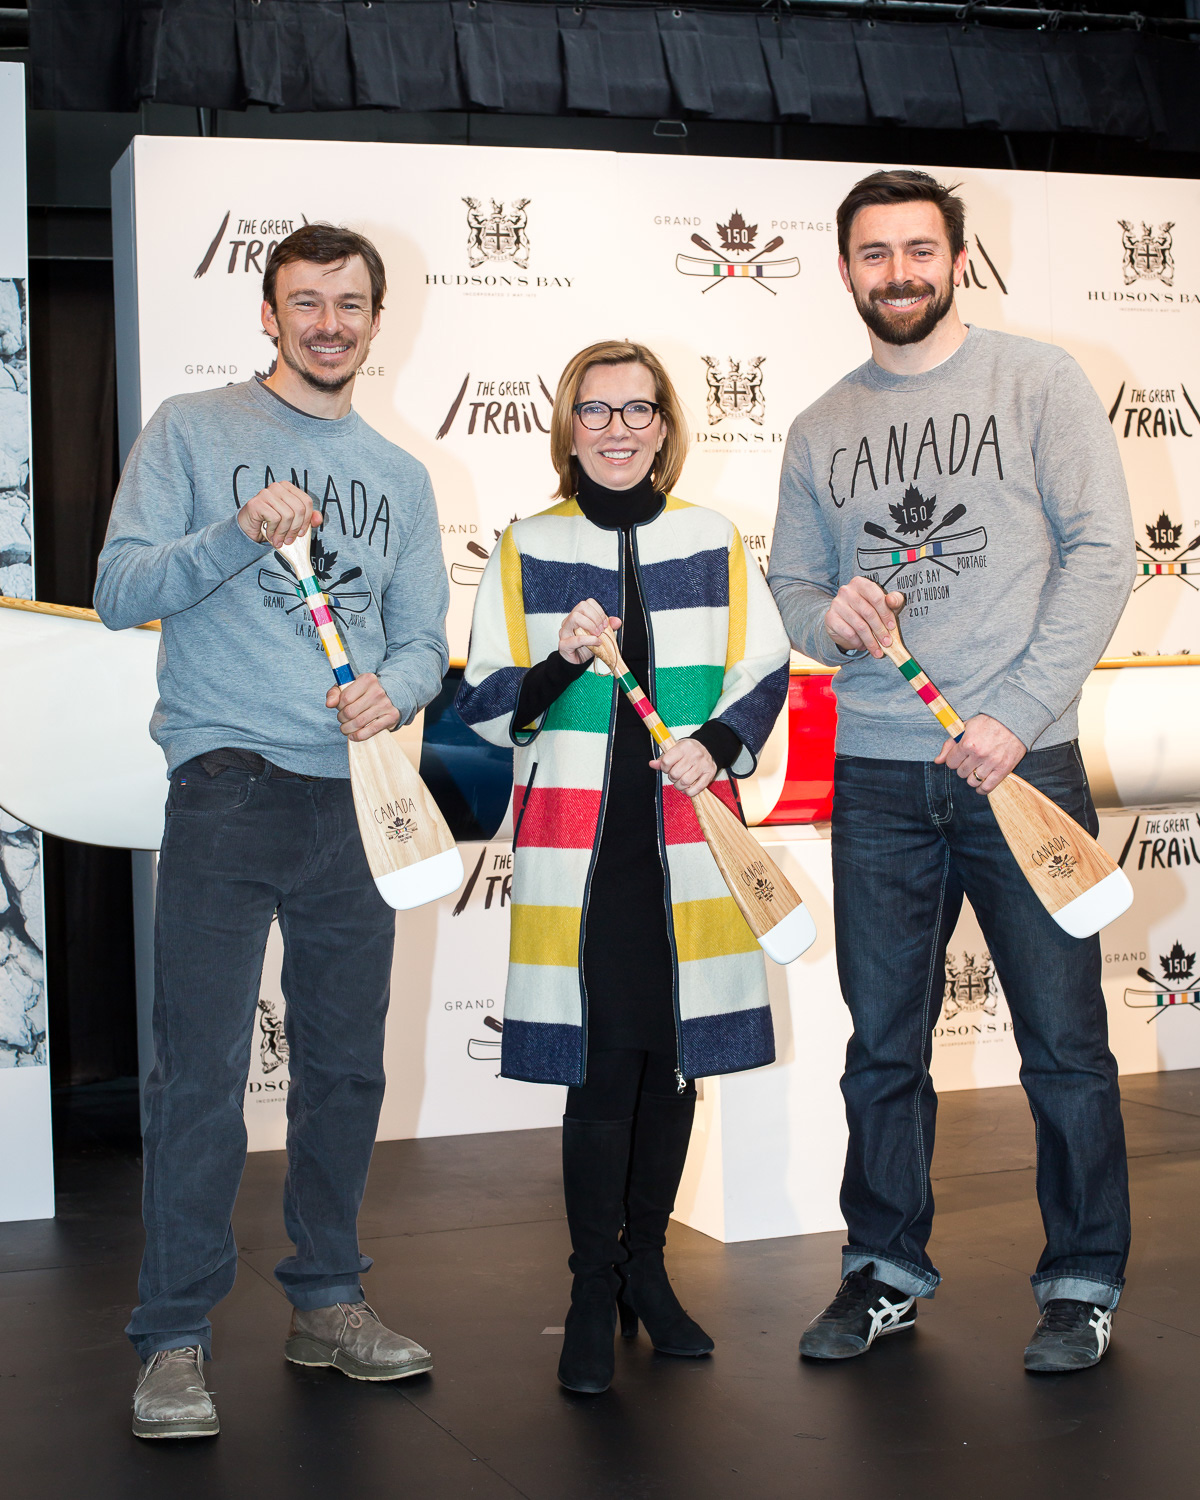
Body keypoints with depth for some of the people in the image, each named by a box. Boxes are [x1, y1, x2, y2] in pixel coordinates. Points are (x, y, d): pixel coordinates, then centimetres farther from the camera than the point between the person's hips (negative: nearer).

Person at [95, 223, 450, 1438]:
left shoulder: (398, 474, 18)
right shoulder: (193, 432, 6)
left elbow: (425, 637, 14)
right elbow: (120, 590, -3)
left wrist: (393, 691, -9)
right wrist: (242, 534, -18)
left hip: (358, 796, 5)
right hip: (230, 788, -5)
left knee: (347, 1066, 10)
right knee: (202, 1073, -8)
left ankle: (326, 1301, 24)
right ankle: (175, 1339, 0)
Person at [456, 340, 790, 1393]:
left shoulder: (714, 542, 9)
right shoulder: (526, 550, 4)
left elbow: (766, 674, 9)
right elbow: (486, 706, 2)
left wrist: (716, 743, -10)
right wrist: (562, 662, -17)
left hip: (689, 838, 2)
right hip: (577, 846, -2)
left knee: (676, 1058, 9)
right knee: (603, 1068, -4)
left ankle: (647, 1266, 26)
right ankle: (594, 1289, 11)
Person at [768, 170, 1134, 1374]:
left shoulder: (1036, 381, 2)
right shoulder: (819, 430, 13)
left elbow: (1101, 551, -5)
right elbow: (789, 578, 17)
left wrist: (1016, 714, -13)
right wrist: (828, 616, -9)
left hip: (1023, 759, -3)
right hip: (876, 775, 3)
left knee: (1063, 1037, 2)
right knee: (883, 1043, 9)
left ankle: (1083, 1281, 17)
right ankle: (885, 1273, 23)